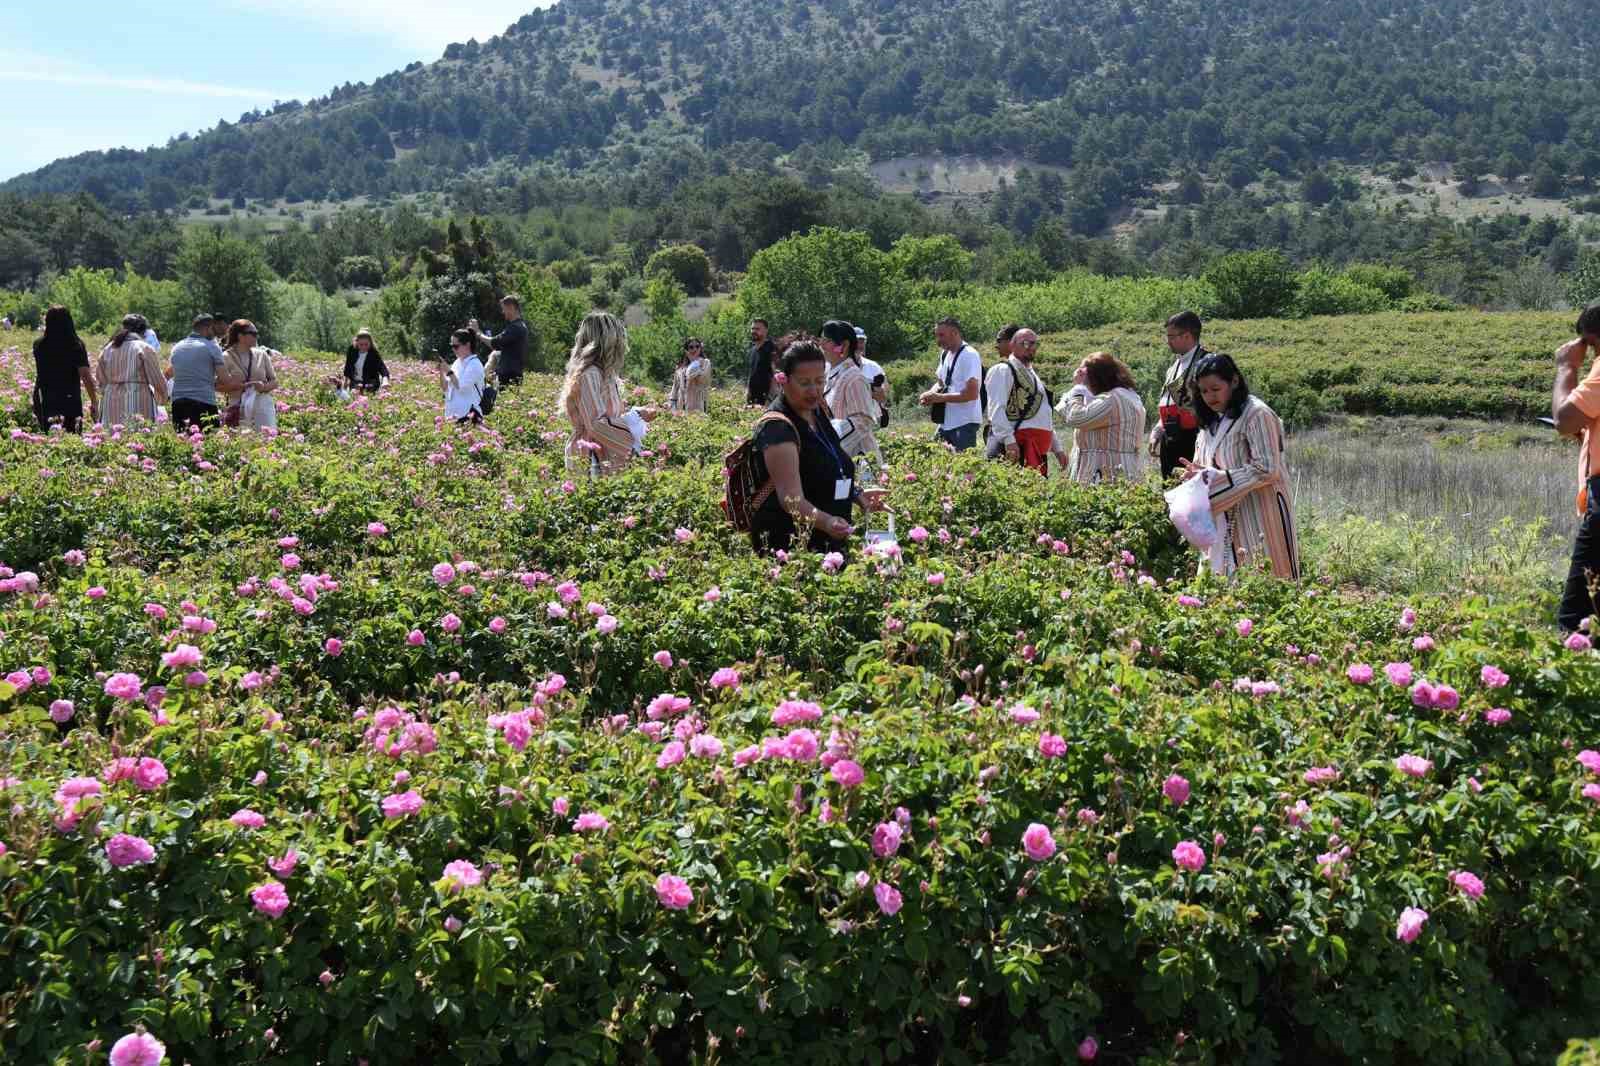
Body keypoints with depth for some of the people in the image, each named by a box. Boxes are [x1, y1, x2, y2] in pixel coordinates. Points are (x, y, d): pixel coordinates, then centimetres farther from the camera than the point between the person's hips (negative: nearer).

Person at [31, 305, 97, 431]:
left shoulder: (39, 345, 0)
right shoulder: (77, 345, -6)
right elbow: (86, 376, -13)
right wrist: (94, 402, -8)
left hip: (47, 402, 1)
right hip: (72, 401, -1)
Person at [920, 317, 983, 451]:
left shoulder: (969, 355, -14)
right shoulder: (945, 354, 13)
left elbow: (972, 394, -21)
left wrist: (940, 397, -20)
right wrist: (930, 394, 1)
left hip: (965, 423, -9)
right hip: (947, 421, 9)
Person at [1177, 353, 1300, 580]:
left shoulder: (1256, 414, -11)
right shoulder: (1212, 421, 14)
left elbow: (1266, 470, -17)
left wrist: (1212, 477, -17)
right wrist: (1198, 473, -2)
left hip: (1258, 521, -7)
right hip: (1227, 521, 7)